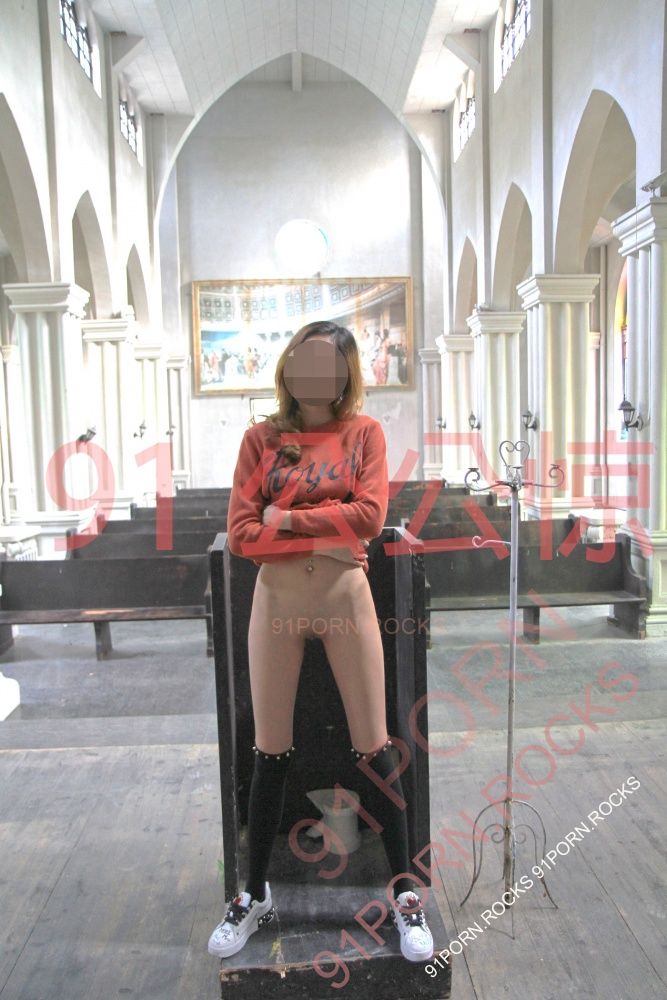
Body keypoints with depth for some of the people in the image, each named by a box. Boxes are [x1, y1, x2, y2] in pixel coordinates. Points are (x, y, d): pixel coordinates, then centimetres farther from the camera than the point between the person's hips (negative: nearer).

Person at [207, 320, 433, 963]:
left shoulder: (365, 432, 2)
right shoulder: (261, 437, 2)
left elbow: (371, 515, -13)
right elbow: (240, 534, -7)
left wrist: (287, 519, -11)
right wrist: (325, 535, -13)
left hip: (346, 597, -1)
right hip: (276, 601, 1)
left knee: (373, 749, 5)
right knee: (270, 754, 10)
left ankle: (404, 894, 24)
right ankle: (255, 896, 29)